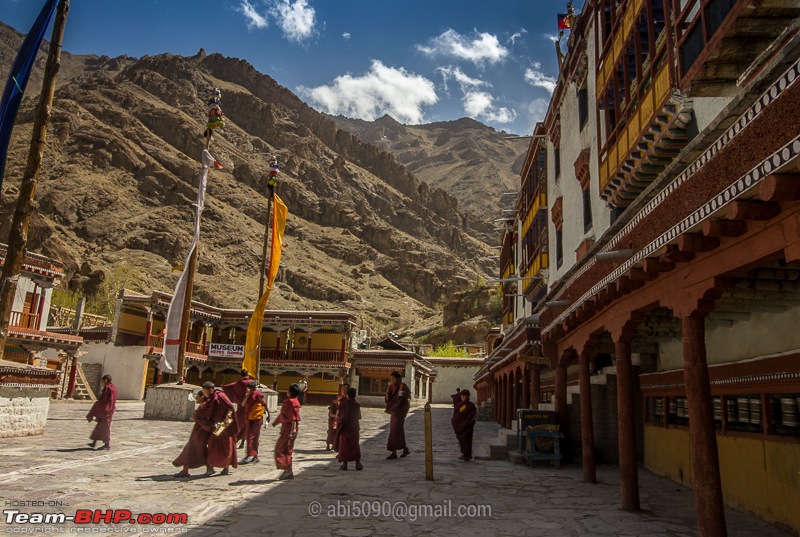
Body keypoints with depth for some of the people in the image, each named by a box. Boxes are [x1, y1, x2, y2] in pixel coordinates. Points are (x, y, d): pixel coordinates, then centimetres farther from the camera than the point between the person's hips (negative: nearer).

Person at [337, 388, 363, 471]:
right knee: (355, 445, 11)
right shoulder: (357, 405, -3)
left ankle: (345, 463, 7)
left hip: (345, 428, -3)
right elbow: (359, 417, 7)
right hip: (354, 428, 3)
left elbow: (339, 415, -6)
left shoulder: (344, 404, -12)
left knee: (344, 445, 7)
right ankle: (358, 463, 6)